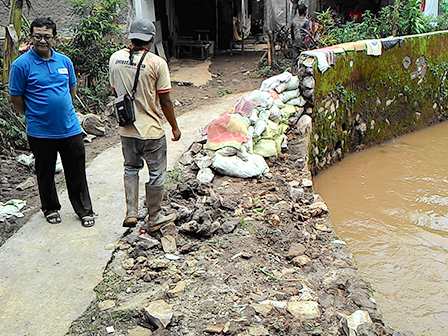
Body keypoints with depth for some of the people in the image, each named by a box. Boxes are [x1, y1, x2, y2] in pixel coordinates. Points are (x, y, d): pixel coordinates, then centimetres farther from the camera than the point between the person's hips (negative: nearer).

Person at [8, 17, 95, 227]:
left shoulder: (64, 61, 4)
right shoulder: (21, 65, -8)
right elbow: (15, 97, -2)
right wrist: (33, 115, 4)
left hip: (70, 128, 3)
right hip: (40, 131, -3)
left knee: (76, 172, 8)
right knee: (45, 173, 13)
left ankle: (84, 210, 21)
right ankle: (50, 209, 32)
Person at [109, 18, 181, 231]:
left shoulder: (115, 58, 0)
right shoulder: (157, 63, -15)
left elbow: (116, 91, 12)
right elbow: (165, 101, -11)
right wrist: (174, 127, 1)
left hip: (126, 128, 5)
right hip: (151, 130, -4)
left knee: (131, 169, 23)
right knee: (156, 174, 11)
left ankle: (131, 213, 17)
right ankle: (153, 219, 23)